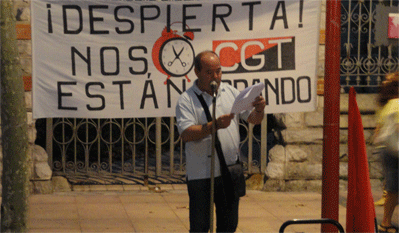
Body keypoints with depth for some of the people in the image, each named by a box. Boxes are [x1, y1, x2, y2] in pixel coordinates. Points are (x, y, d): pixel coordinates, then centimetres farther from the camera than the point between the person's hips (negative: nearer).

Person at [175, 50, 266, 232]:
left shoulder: (231, 92, 9)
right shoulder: (186, 100, -4)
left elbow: (254, 119, 8)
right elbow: (186, 134, -16)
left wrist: (259, 109, -15)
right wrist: (214, 125, -27)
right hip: (201, 174, -4)